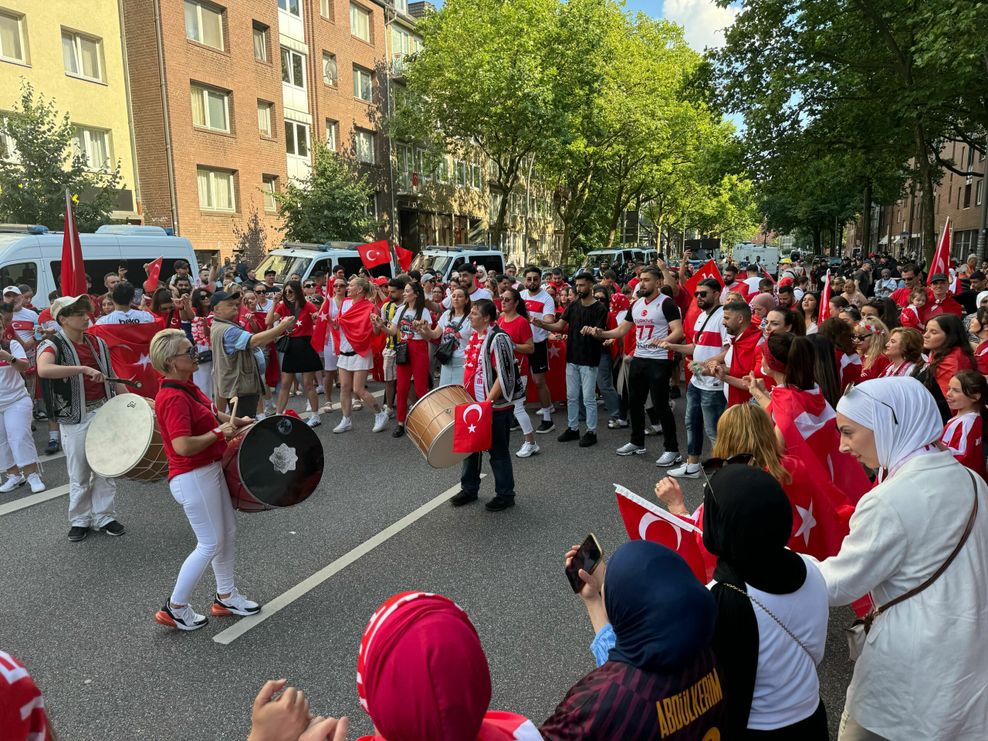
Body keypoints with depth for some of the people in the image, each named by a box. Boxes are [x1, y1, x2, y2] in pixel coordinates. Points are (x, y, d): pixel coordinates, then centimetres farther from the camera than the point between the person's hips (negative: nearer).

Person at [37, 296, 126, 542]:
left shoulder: (98, 343, 8)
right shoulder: (53, 345, -8)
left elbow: (110, 377, 17)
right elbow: (43, 370, -31)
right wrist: (84, 369, -37)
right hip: (76, 419, -4)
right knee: (79, 475, 6)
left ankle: (104, 517, 23)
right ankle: (79, 520, 23)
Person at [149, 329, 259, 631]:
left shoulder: (187, 387, 6)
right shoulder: (173, 398, -24)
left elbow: (208, 414, 24)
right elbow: (183, 446, -32)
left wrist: (236, 421, 9)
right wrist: (220, 433, -20)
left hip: (211, 470, 10)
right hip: (192, 478, -10)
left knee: (228, 532, 18)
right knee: (210, 544, 2)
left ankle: (226, 596, 34)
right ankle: (176, 608, 19)